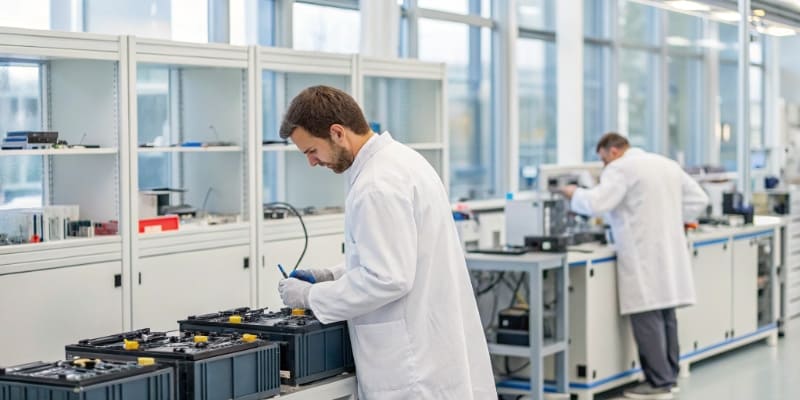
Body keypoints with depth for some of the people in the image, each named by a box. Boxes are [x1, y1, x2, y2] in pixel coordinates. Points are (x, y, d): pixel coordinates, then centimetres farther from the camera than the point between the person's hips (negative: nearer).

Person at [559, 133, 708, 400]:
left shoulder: (619, 169, -8)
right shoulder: (668, 164, 16)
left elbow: (596, 204, -19)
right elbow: (699, 199, 17)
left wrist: (574, 194, -1)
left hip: (643, 256, -8)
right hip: (669, 252, 8)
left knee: (647, 317, -5)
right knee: (665, 314, 14)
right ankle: (669, 375, 20)